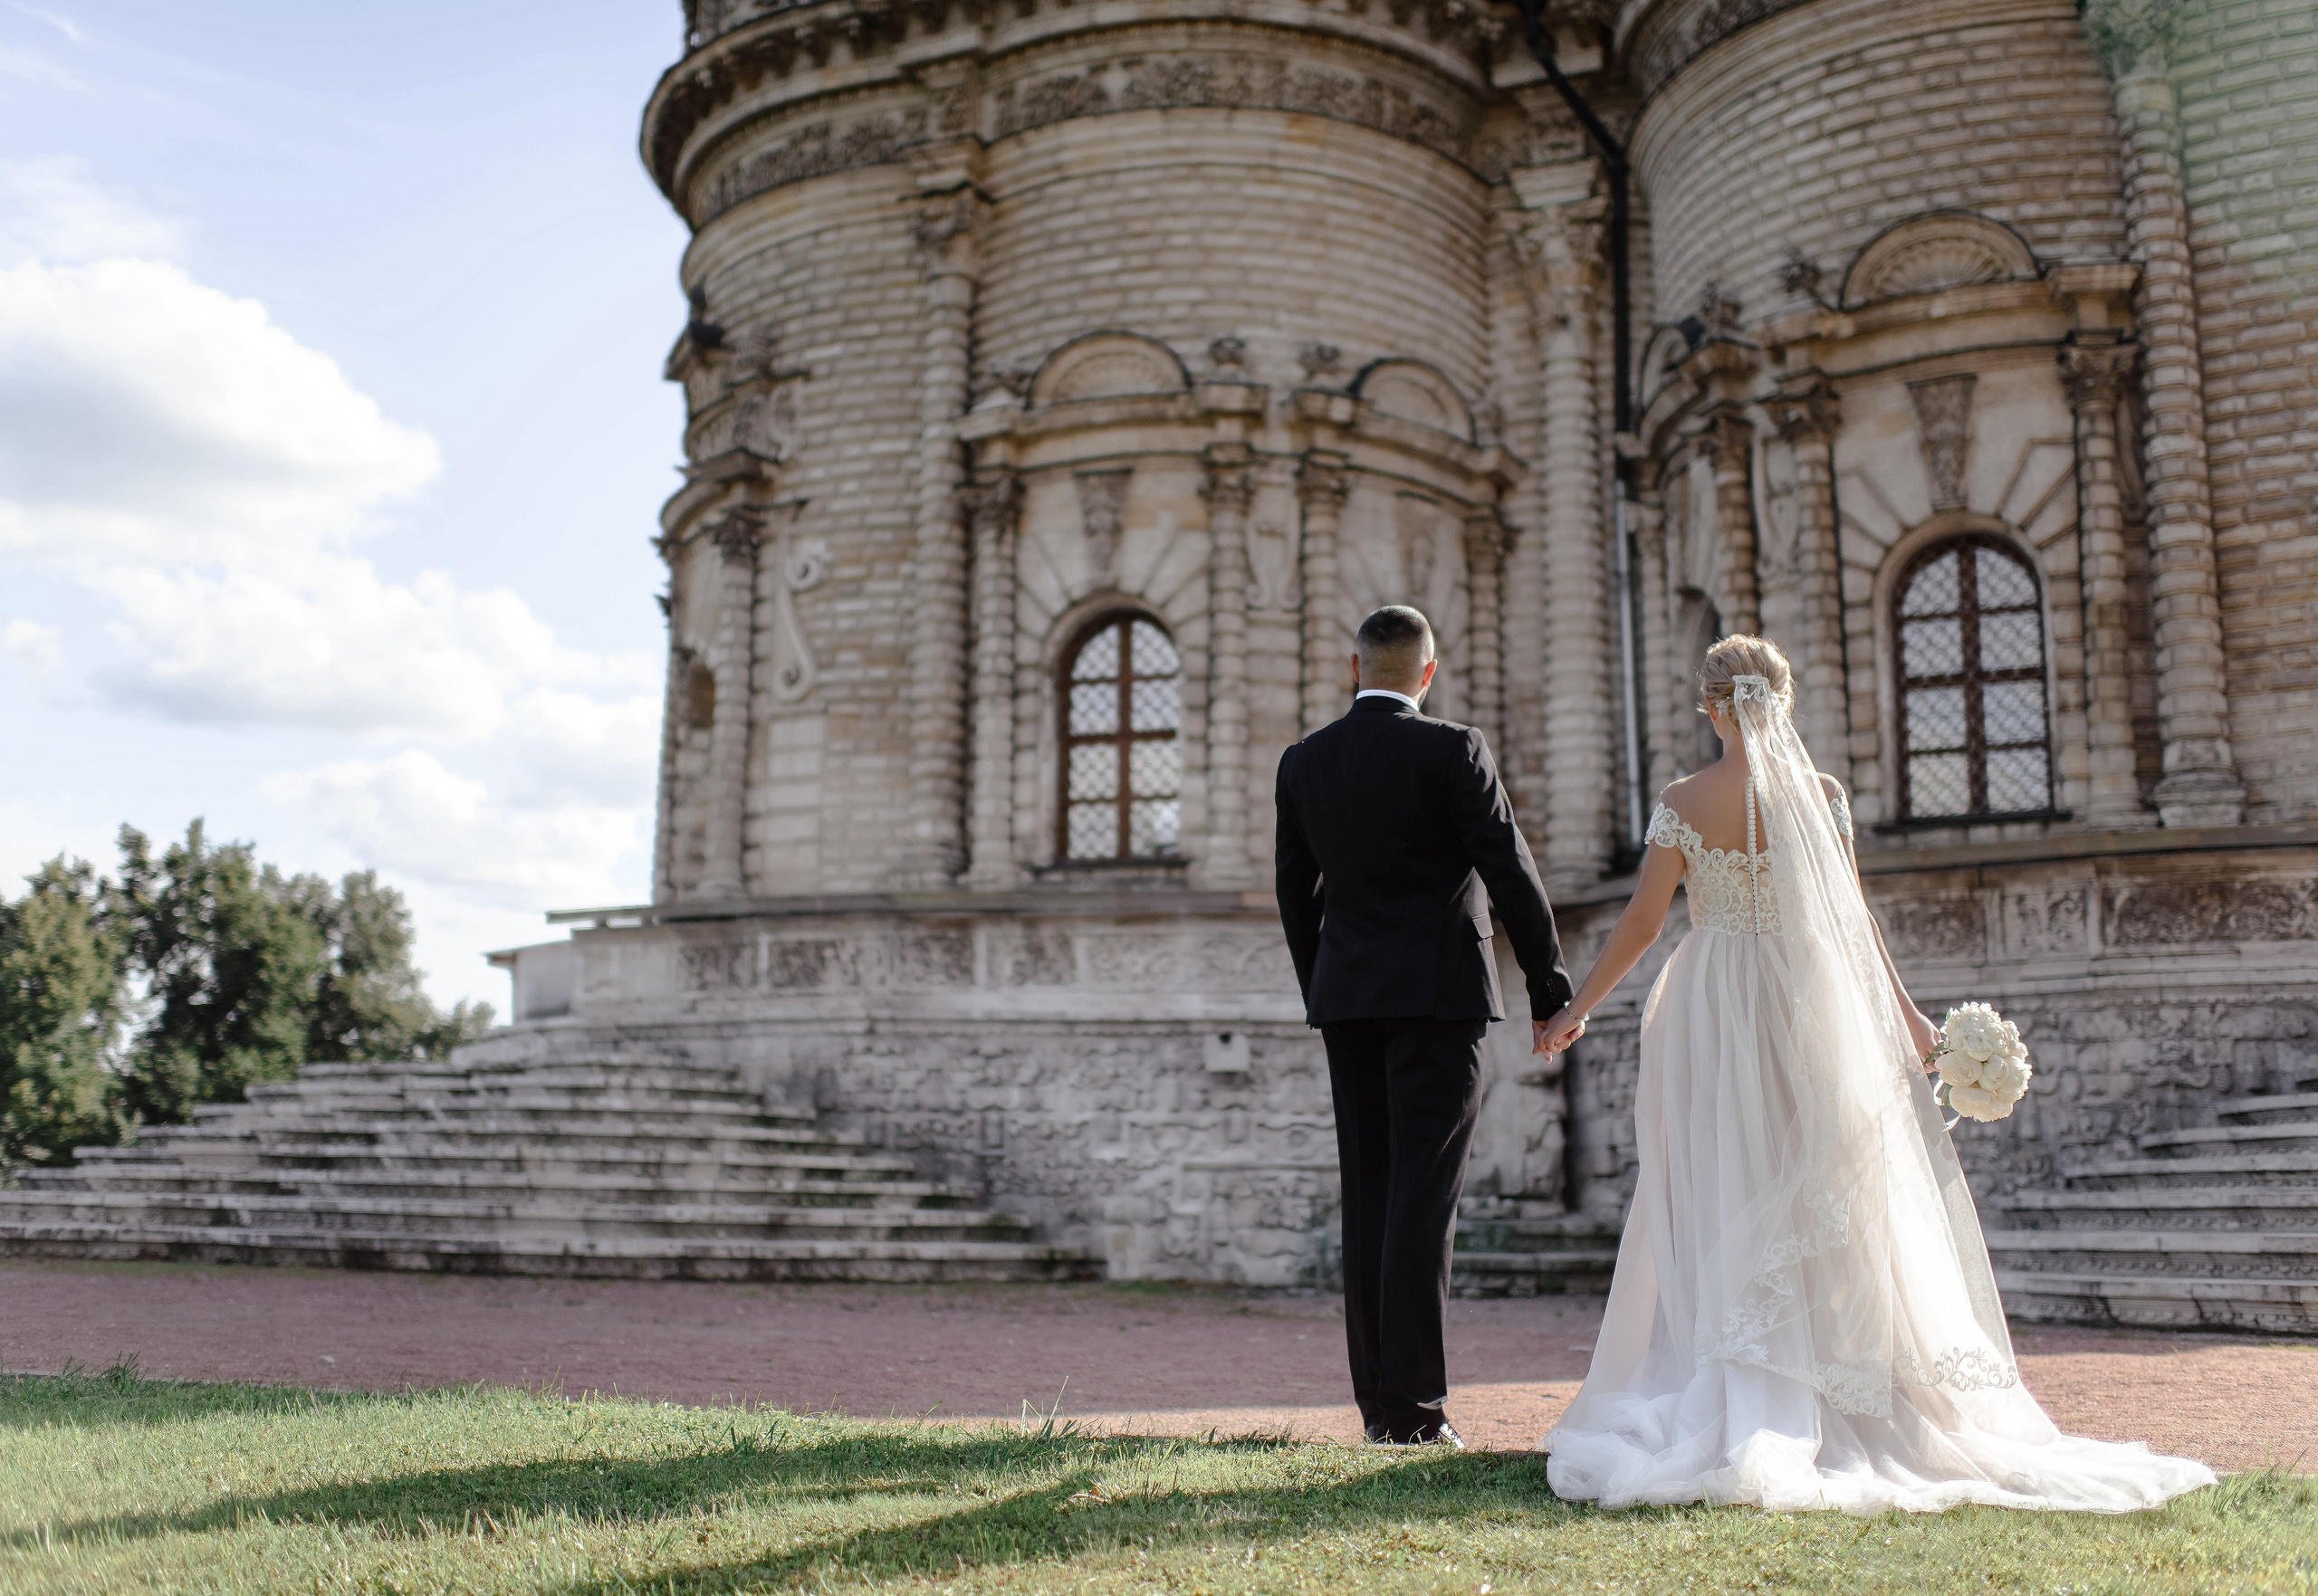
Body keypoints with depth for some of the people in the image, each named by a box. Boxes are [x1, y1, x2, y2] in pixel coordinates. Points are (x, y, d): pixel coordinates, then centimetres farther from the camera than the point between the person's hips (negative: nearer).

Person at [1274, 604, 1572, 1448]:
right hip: (1437, 992, -4)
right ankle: (1415, 1403, -4)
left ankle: (1377, 1399, 13)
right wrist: (1551, 983, 1)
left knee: (1368, 1193, 10)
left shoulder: (1302, 762, 7)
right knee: (1425, 1194, -4)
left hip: (1347, 997, 5)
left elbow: (1295, 893, 12)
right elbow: (1509, 869, -7)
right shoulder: (1451, 750, -7)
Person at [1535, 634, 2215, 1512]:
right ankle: (1817, 1402, 13)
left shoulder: (1683, 802, -4)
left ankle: (1723, 1413, 3)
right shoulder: (1820, 794, 0)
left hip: (1708, 1012, -1)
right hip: (1804, 1009, 1)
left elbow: (1641, 921, -6)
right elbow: (1853, 920, 0)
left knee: (1714, 1209, 5)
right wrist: (1906, 1015, 8)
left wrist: (1578, 1008, 4)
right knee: (1814, 1202, 10)